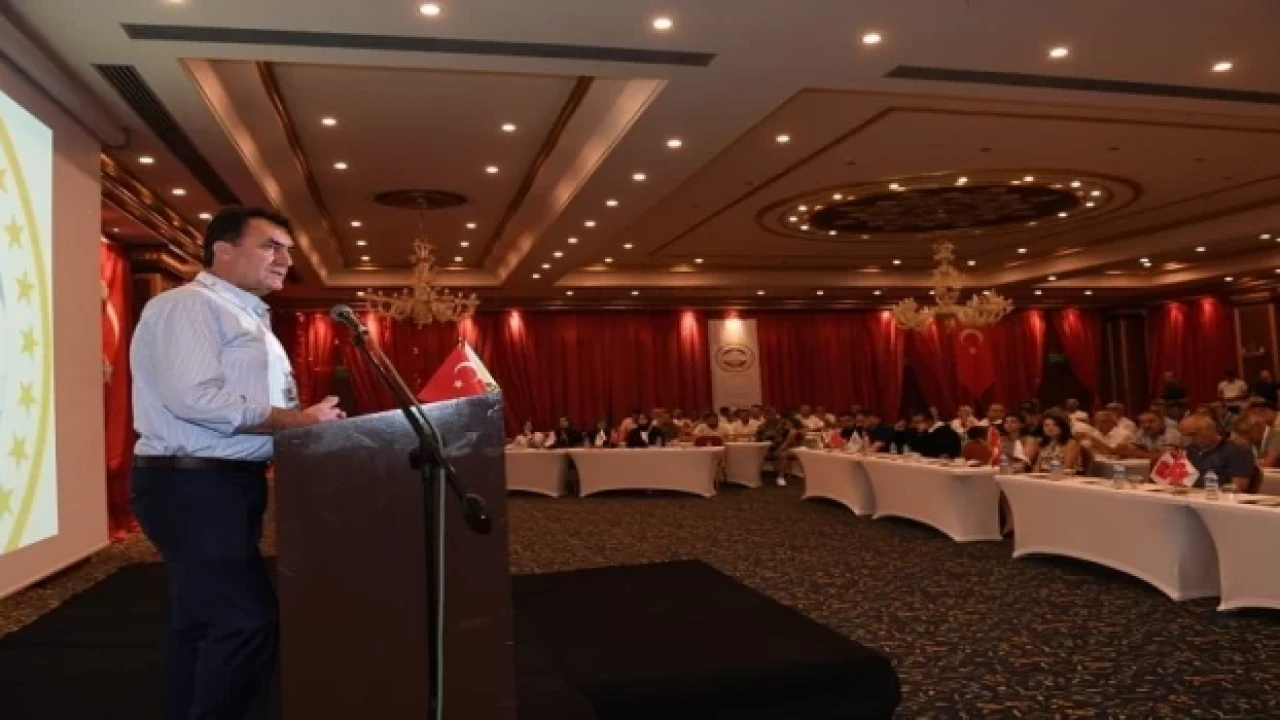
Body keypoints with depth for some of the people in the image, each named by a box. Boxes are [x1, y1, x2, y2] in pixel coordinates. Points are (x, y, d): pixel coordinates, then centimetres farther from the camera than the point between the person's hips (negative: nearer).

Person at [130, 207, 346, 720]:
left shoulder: (250, 317, 19)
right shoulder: (189, 305, -12)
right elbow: (194, 397, -26)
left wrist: (307, 420, 2)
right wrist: (295, 419, -20)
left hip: (230, 484, 10)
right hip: (191, 486, -10)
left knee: (204, 619, 17)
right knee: (247, 619, -13)